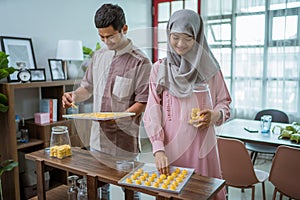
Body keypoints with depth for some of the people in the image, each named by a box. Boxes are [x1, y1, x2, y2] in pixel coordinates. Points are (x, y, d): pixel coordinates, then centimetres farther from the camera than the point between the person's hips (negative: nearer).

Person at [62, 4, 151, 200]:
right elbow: (88, 87, 17)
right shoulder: (99, 55, 8)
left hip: (124, 140, -5)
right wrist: (74, 95, -4)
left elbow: (142, 103, -11)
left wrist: (118, 118, -24)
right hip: (98, 138, 6)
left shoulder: (140, 62, -11)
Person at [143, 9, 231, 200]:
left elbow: (224, 103, 8)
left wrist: (214, 115, -15)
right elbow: (152, 113, -4)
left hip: (202, 146, 0)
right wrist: (158, 149, -15)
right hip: (170, 146, 0)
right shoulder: (159, 68, 1)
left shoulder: (209, 67, 1)